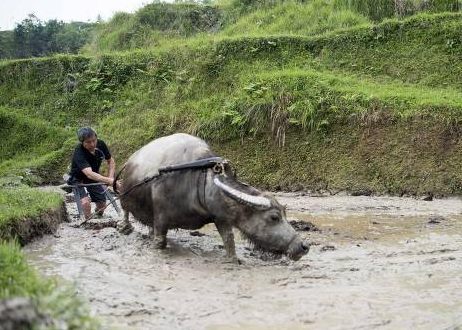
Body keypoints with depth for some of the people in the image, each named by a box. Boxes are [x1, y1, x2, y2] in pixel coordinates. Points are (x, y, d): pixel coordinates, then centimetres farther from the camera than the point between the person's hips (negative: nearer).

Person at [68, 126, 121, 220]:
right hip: (78, 179, -5)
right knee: (85, 202, -30)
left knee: (102, 205, 4)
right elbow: (89, 174, -48)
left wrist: (111, 177, -19)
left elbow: (111, 161, -1)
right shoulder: (78, 152, -35)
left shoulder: (100, 144, -18)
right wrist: (109, 181, -59)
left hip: (95, 177, 5)